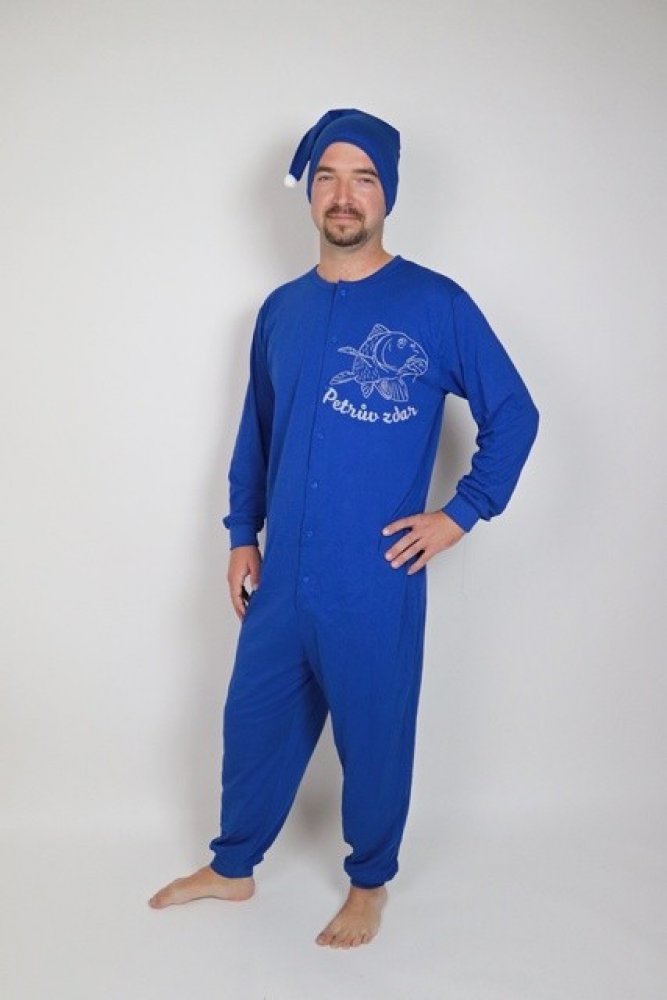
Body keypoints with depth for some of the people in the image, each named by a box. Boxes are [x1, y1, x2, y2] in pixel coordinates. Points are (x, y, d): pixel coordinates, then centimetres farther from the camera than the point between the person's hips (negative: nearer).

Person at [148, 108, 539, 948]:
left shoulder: (437, 305, -8)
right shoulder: (281, 310, 7)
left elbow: (514, 416, -2)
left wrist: (460, 513, -8)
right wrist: (241, 534, 13)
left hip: (376, 583, -4)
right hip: (283, 578, 5)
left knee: (374, 737, 12)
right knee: (254, 720, 18)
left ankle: (369, 884, 37)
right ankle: (232, 866, 41)